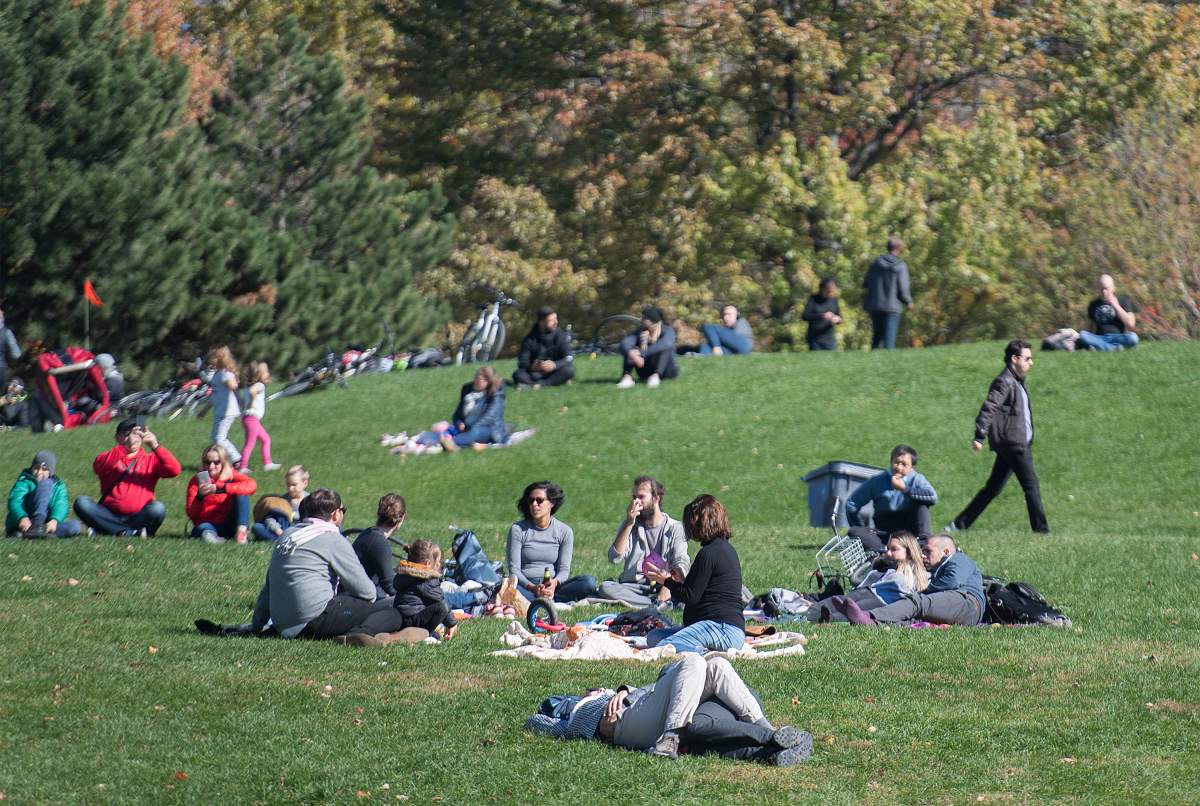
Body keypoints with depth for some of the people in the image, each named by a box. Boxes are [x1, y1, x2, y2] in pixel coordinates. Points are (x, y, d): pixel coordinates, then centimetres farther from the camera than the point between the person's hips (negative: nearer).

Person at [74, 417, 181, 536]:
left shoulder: (151, 460, 14)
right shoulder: (110, 458, 12)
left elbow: (174, 470, -6)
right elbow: (98, 467, -13)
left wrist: (155, 446, -18)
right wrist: (124, 447, -25)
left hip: (138, 517, -2)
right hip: (110, 516, 2)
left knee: (157, 508, -31)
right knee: (81, 502, -25)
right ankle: (134, 532, -27)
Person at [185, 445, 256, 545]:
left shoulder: (230, 476, 2)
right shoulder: (196, 481, 1)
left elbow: (251, 485, -22)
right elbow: (191, 514, -8)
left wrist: (221, 488, -31)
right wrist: (200, 496, -28)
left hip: (229, 526, 2)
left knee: (241, 493, -18)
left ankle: (241, 530, -32)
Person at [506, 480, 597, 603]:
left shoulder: (564, 532, 6)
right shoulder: (518, 529, 2)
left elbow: (564, 570, 2)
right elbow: (514, 570, -4)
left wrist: (554, 583, -23)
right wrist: (533, 588, -23)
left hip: (553, 586, 2)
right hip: (525, 586, -2)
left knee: (589, 582, -25)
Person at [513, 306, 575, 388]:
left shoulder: (561, 336, -1)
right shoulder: (529, 340, -2)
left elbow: (569, 358, -11)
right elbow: (522, 362, -7)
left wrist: (555, 365, -32)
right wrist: (532, 367, -31)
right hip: (536, 374, 0)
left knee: (569, 370, -31)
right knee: (518, 375, -30)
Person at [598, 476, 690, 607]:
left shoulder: (675, 528, 4)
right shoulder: (629, 525, 11)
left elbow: (682, 563, -9)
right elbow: (614, 558, -5)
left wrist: (668, 587, -27)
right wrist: (629, 524, -10)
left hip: (661, 587, -2)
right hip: (633, 586, 2)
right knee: (605, 587, -30)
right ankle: (659, 604, -34)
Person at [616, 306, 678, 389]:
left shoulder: (668, 330, -15)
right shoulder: (640, 331, -8)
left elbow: (666, 344, -41)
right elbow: (623, 344, -27)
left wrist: (642, 353, -48)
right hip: (647, 372, 2)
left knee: (665, 348, -30)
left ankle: (656, 376, -50)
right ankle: (627, 376, -43)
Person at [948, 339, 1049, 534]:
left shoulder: (1017, 382, 19)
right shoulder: (1004, 382, -12)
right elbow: (988, 408, -21)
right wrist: (979, 437, -28)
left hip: (1020, 444, 10)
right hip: (1013, 444, -10)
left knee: (993, 488, 11)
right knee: (1031, 486, -8)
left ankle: (959, 525, 14)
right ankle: (1041, 530, -5)